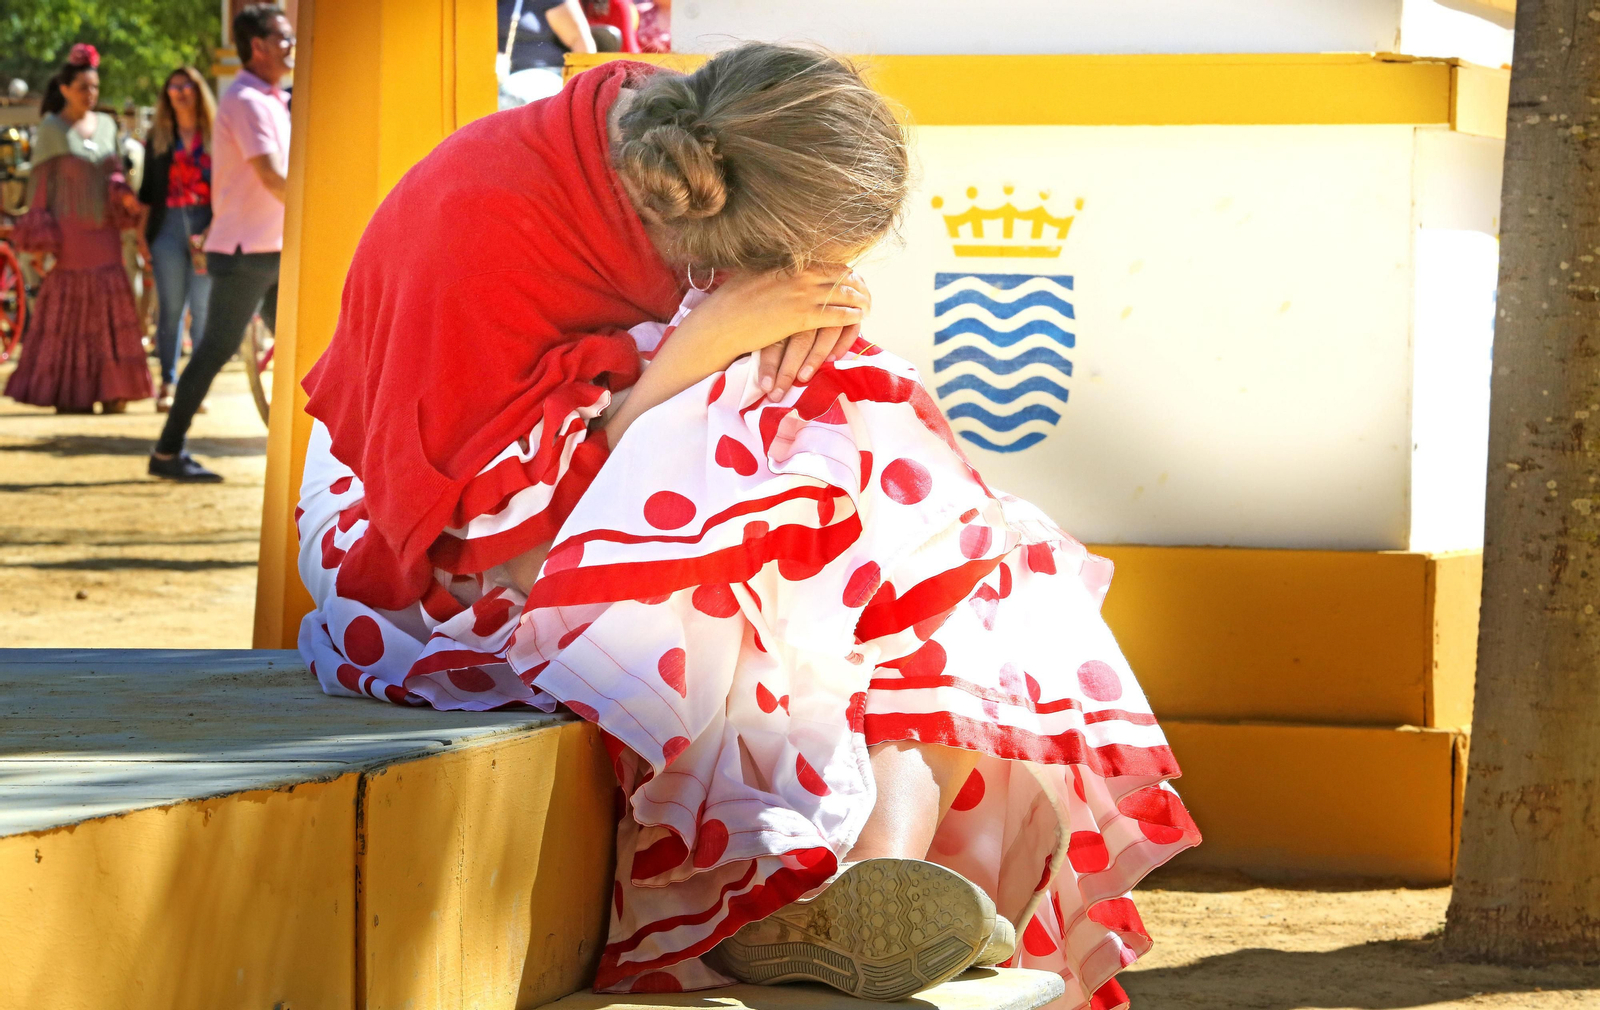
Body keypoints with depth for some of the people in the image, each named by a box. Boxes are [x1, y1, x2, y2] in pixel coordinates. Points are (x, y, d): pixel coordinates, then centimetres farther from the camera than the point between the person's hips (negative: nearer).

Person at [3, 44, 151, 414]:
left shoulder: (106, 125, 12)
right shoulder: (52, 129, -3)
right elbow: (40, 182, -3)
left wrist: (123, 193, -6)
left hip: (104, 228, 5)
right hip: (69, 228, -5)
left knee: (108, 307, 0)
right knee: (68, 307, -3)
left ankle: (110, 389, 3)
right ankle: (67, 393, 1)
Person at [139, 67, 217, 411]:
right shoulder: (158, 137, 12)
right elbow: (148, 188, 12)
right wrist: (142, 229, 3)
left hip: (205, 225, -1)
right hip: (168, 225, 1)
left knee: (203, 308, -2)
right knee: (170, 308, 1)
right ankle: (167, 385, 5)